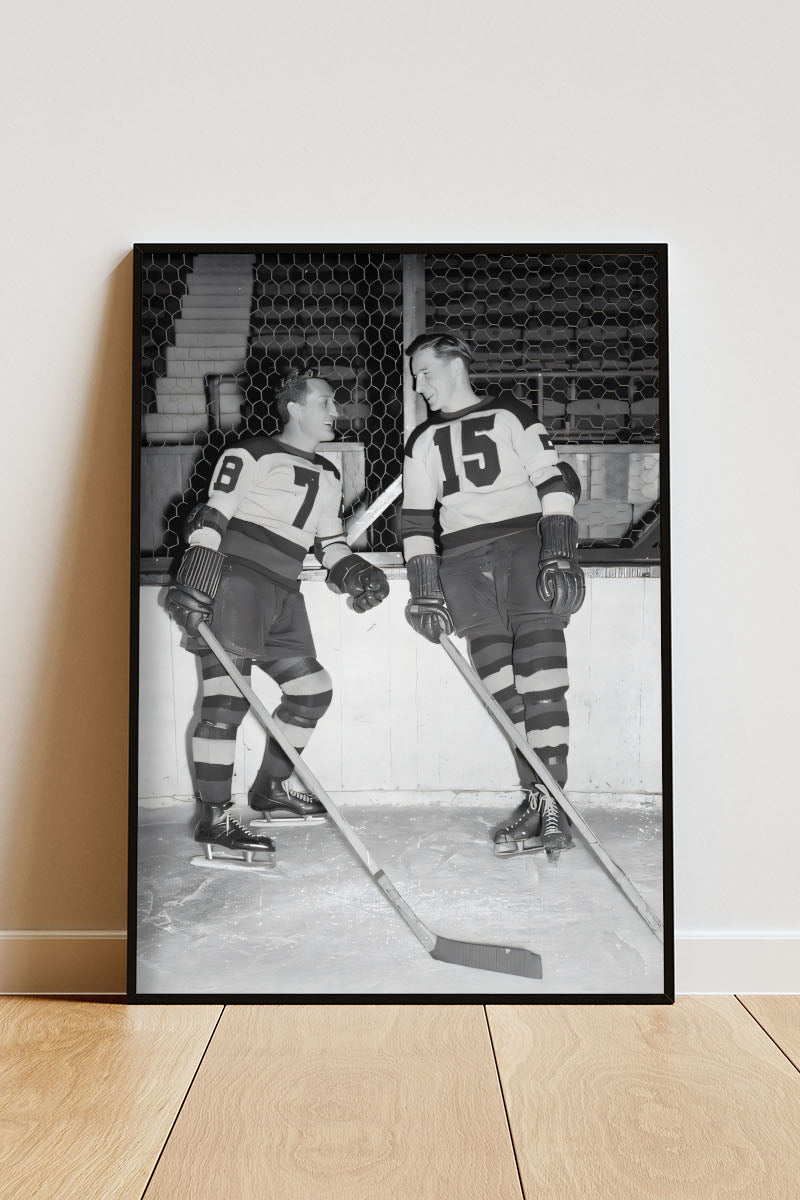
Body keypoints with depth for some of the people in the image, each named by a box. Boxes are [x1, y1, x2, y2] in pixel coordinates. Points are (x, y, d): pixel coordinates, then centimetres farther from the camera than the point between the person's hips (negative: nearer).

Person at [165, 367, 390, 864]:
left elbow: (330, 541, 23)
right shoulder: (252, 456, -4)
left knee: (312, 689, 10)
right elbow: (210, 520, -9)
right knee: (228, 699, -12)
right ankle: (215, 819, -8)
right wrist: (193, 588, -18)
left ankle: (270, 789, 26)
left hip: (284, 595, 9)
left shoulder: (327, 476, 20)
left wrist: (352, 571, 2)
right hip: (237, 583, -8)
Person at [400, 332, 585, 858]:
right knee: (502, 687, -7)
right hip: (462, 560, 3)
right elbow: (417, 519, 16)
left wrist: (559, 553, -10)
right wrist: (426, 591, 6)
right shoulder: (423, 441, 21)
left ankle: (550, 799, -13)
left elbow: (557, 481, 2)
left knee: (540, 676, -15)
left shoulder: (510, 415, 10)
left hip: (525, 541, -3)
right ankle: (540, 800, -3)